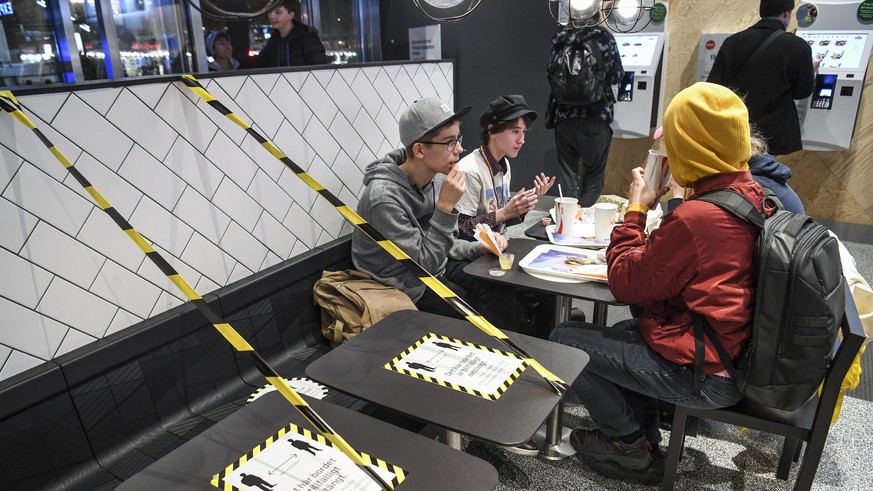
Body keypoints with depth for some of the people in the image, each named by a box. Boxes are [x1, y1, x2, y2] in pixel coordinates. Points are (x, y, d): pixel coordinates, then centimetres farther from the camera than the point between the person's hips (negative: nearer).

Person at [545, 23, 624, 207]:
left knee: (567, 174, 8)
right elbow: (616, 75, 2)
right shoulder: (603, 36, -5)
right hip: (596, 116, -2)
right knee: (594, 175, 10)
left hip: (564, 115, 2)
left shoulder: (560, 37, 2)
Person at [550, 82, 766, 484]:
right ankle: (643, 430, 29)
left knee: (564, 340, -1)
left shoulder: (696, 217, -30)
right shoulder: (751, 194, -1)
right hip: (740, 356, 9)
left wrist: (636, 209, -10)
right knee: (626, 331, 29)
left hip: (704, 375, -9)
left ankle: (630, 447, 14)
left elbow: (626, 282, -18)